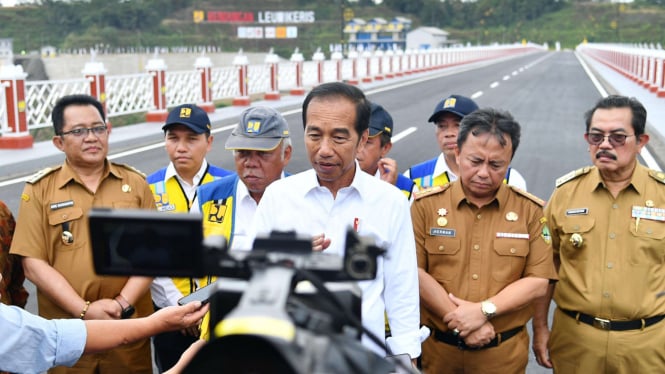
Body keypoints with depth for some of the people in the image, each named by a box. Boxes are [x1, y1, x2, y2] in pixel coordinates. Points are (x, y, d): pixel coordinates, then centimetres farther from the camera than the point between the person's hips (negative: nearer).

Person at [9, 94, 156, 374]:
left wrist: (123, 303, -11)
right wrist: (84, 311, -12)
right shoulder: (39, 190, 0)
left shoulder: (135, 183, 5)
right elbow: (33, 263, -5)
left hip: (130, 327, 1)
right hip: (66, 332, -1)